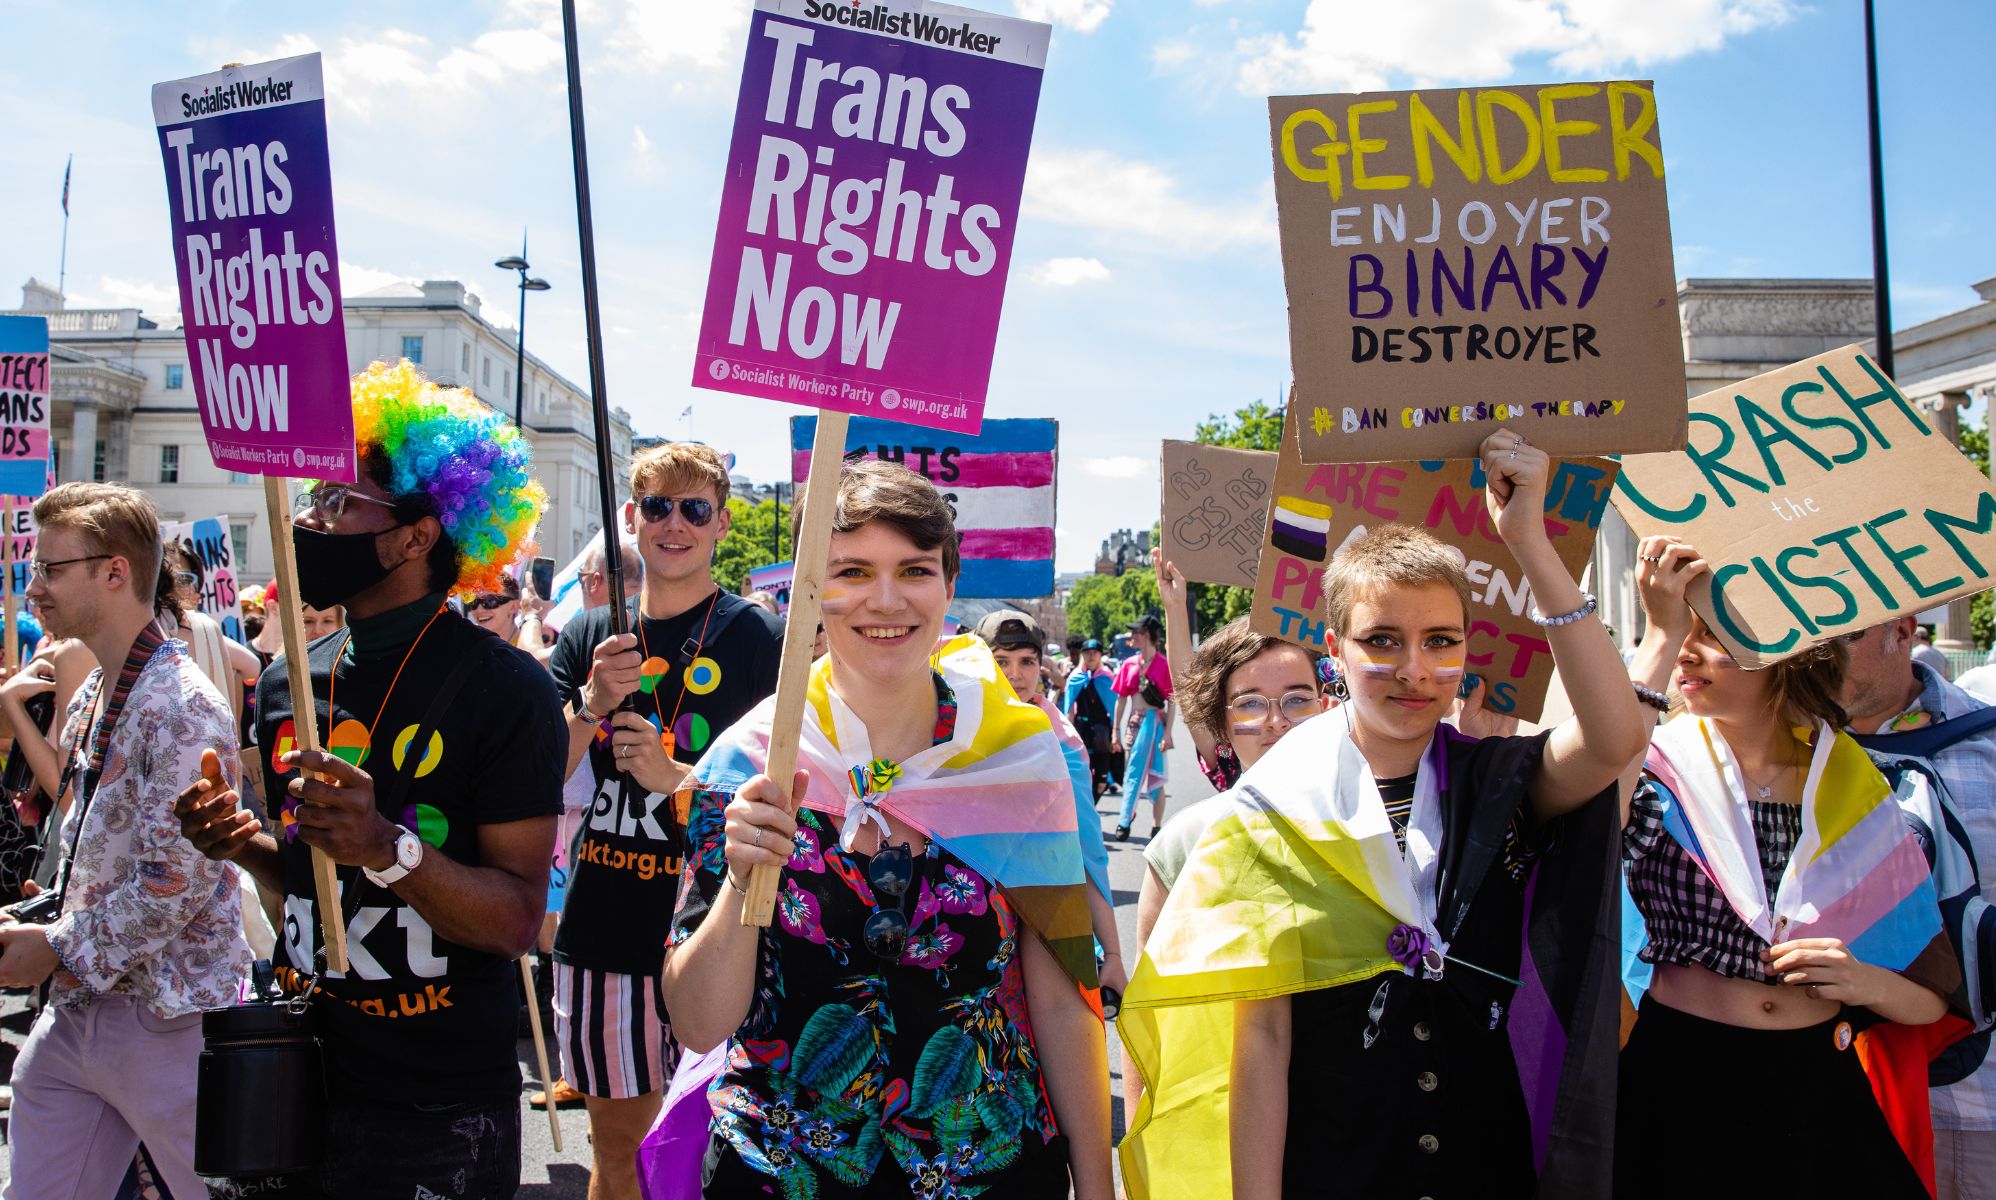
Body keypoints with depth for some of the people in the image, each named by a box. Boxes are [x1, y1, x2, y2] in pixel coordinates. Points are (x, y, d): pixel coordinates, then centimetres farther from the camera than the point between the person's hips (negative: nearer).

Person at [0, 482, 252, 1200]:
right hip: (75, 1007, 9)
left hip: (165, 1020, -9)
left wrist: (60, 950, -14)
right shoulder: (88, 699, 11)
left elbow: (177, 884, -23)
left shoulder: (182, 708, -18)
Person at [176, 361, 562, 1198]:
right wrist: (247, 843, -4)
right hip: (303, 1083, 6)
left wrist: (387, 847, -32)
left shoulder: (504, 687, -15)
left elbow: (516, 920, -18)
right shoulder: (288, 684, 4)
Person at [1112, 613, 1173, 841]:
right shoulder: (1129, 664, 6)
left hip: (1155, 722, -4)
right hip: (1133, 723, 4)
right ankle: (1128, 816, 16)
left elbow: (1171, 702, -7)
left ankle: (1157, 826, 9)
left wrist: (1168, 733, -13)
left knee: (1155, 775, 2)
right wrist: (1116, 731, 7)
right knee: (1131, 772, 7)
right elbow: (1121, 699, 10)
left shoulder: (1164, 665, -7)